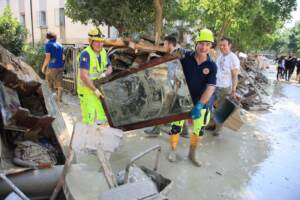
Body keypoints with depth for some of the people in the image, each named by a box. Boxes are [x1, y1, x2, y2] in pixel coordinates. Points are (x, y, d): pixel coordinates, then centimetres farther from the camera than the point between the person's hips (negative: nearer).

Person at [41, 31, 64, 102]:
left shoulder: (48, 44, -7)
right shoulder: (60, 45, 9)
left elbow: (48, 58, -15)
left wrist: (43, 67, -5)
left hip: (52, 67, -5)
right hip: (60, 67, 5)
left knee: (49, 81, 14)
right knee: (59, 84, 7)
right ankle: (59, 98, 8)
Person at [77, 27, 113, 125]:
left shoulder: (103, 52, -1)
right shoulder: (86, 54, -24)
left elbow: (110, 68, 5)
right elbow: (83, 76, -29)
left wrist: (104, 74, -18)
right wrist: (95, 90, -26)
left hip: (98, 88, 7)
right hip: (86, 90, -7)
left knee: (102, 116, 13)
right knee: (89, 117, -4)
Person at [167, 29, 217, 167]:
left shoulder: (211, 66, -11)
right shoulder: (185, 57, -13)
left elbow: (210, 88, -18)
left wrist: (199, 105, -30)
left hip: (200, 102, 2)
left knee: (199, 130, 13)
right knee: (176, 127, 3)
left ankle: (192, 154, 38)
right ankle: (172, 151, 31)